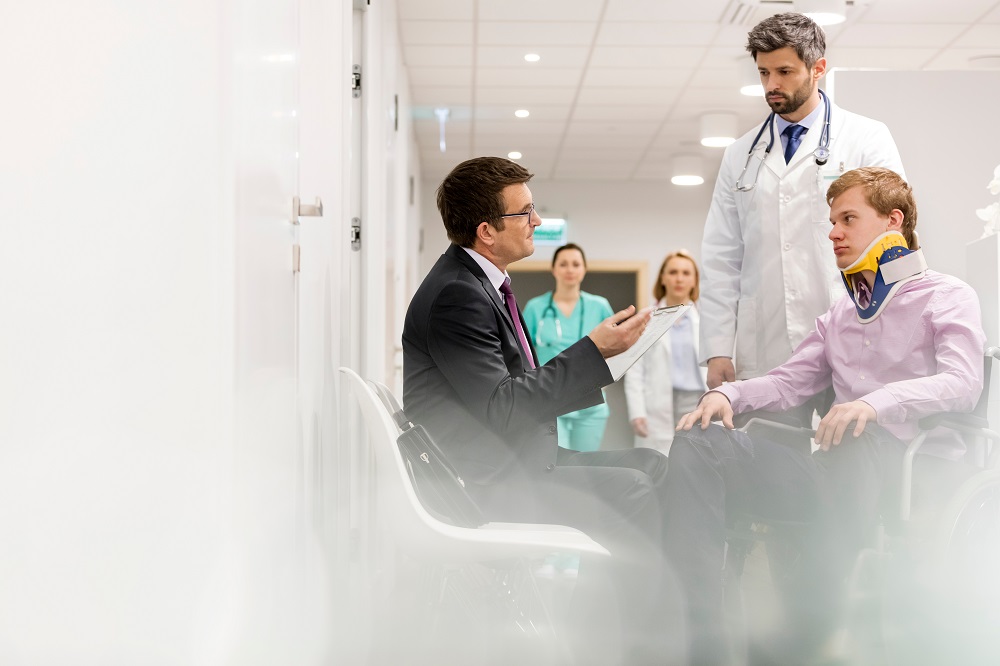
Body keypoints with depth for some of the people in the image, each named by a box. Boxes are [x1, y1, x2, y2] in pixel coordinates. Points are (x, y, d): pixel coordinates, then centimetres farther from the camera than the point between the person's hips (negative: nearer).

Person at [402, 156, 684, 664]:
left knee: (651, 466, 4)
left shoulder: (483, 284, 14)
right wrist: (594, 350, -20)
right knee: (631, 492, -18)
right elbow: (499, 408, -24)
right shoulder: (455, 295, -18)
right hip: (482, 480, -10)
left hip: (515, 459, 10)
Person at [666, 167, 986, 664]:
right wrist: (728, 393, -1)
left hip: (917, 471, -6)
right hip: (840, 472, 6)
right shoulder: (838, 317, 28)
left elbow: (963, 383, -10)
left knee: (857, 443, -43)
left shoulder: (947, 297, 7)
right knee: (696, 445, -14)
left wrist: (877, 402, -29)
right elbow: (788, 382, 21)